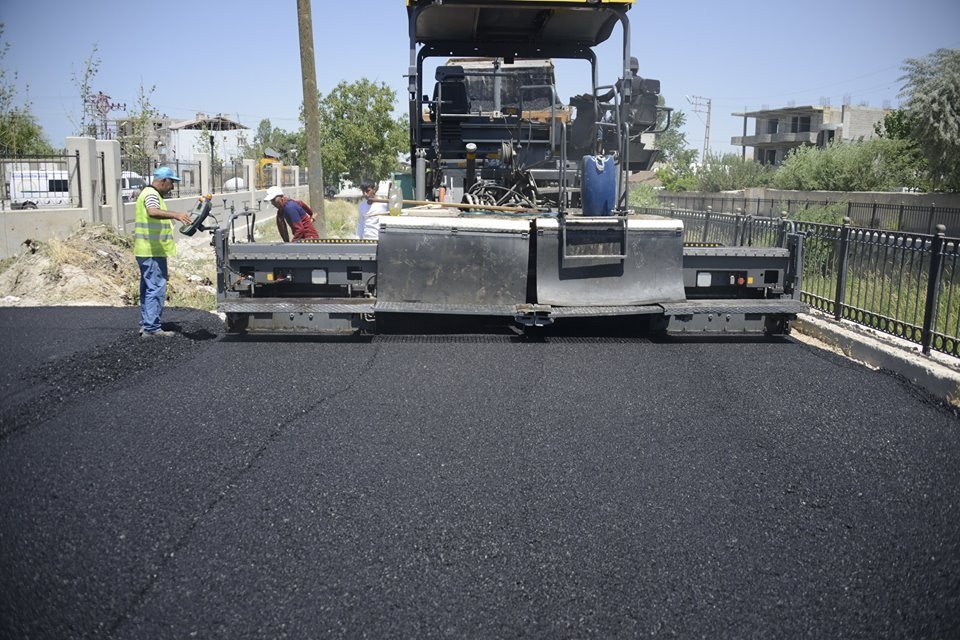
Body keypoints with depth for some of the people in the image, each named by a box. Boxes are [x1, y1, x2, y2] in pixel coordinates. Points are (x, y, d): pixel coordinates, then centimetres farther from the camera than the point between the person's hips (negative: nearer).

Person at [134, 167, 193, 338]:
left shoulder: (150, 193, 20)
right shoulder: (151, 194, -14)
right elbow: (153, 212, -36)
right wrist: (175, 214, -49)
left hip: (146, 251, 11)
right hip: (153, 251, -11)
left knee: (148, 288, 16)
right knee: (156, 288, -11)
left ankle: (145, 324, 22)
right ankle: (151, 328, -12)